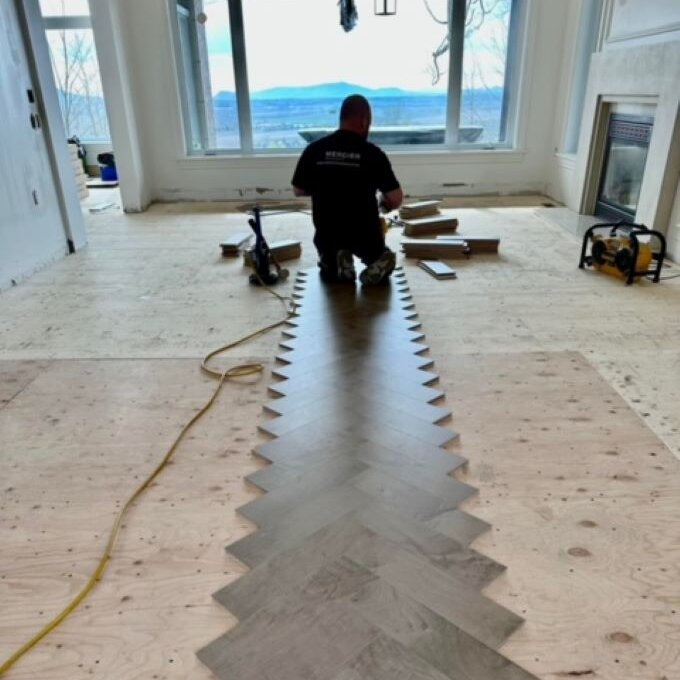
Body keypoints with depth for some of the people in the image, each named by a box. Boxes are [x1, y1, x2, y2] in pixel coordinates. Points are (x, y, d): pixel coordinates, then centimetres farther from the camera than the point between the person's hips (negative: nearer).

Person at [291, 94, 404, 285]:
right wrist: (384, 204, 14)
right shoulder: (373, 153, -12)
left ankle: (333, 262, -1)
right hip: (364, 234, -1)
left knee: (328, 271, 33)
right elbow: (396, 199, -9)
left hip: (327, 233, 2)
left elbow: (298, 190, 6)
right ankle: (378, 263, -4)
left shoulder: (314, 150, -7)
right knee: (382, 257, 31)